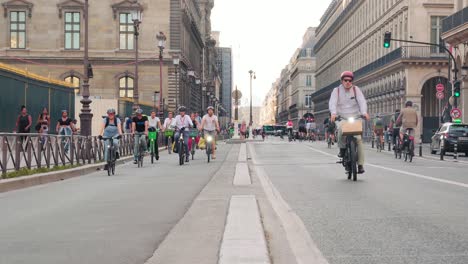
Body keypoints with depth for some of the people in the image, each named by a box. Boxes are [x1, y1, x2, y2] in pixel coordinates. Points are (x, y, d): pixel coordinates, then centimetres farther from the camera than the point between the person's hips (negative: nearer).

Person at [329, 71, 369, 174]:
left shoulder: (356, 89, 6)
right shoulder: (337, 90, 5)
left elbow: (362, 101, -7)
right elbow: (332, 102, -11)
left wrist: (364, 112, -27)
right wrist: (333, 113, -31)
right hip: (341, 118, 0)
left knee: (358, 138, -16)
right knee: (341, 130, -34)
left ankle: (360, 164, -15)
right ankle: (342, 149, -6)